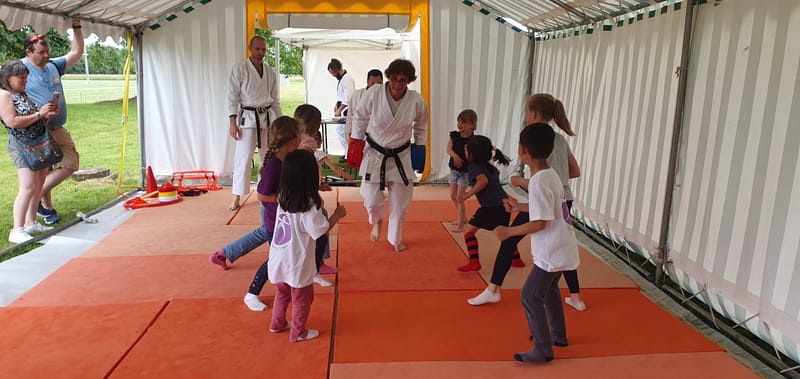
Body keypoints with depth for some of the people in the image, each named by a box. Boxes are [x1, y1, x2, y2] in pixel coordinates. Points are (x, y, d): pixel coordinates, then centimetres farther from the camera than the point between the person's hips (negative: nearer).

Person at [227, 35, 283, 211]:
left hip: (268, 118, 4)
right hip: (248, 117, -4)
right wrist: (232, 123, -14)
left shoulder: (270, 73, 9)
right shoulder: (239, 69, -3)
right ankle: (237, 197, 2)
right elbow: (232, 97, -7)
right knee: (243, 157, -6)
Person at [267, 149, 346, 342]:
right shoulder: (309, 206, -25)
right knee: (302, 298, 15)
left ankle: (278, 323, 43)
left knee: (282, 293, 27)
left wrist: (316, 203, 6)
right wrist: (337, 214, -6)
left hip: (279, 259, 7)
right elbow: (321, 230, -19)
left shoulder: (283, 196, -4)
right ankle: (298, 332, 29)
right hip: (297, 263, -7)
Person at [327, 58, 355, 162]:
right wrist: (337, 105, 13)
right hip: (342, 109, 10)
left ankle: (348, 154, 5)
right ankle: (347, 152, 24)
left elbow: (348, 98, -23)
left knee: (343, 131, -6)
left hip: (347, 110, -10)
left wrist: (339, 110, -20)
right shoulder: (341, 78, 12)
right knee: (339, 130, 14)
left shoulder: (347, 79, -19)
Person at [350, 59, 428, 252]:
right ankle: (377, 221, 36)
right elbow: (360, 117, -2)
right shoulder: (374, 93, -19)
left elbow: (421, 126, 4)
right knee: (371, 199, -3)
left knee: (400, 203, 11)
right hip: (374, 154, -1)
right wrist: (356, 142, 1)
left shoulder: (416, 101, -16)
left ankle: (396, 239, 36)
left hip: (400, 156, 1)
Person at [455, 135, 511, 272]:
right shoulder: (490, 166, 18)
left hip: (491, 208, -8)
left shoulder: (474, 167, -4)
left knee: (469, 231, 4)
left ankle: (474, 262, -5)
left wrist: (468, 194, -17)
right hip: (504, 205, 8)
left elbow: (483, 180, -23)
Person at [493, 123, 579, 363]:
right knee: (549, 290, 26)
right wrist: (520, 207, 22)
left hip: (552, 252, -10)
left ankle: (543, 350, 5)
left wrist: (508, 231, -17)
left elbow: (539, 223, -25)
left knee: (530, 296, -3)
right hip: (561, 248, 10)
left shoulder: (538, 182, -24)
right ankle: (558, 335, 42)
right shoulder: (550, 174, 5)